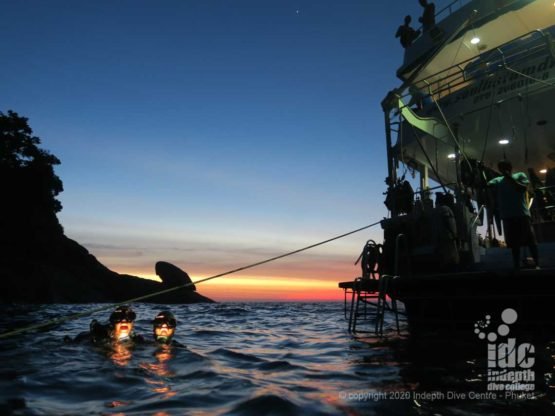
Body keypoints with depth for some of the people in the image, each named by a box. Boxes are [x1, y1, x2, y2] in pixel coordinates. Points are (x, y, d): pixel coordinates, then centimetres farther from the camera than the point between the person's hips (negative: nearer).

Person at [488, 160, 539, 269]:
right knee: (514, 241, 8)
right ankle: (517, 265, 14)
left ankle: (537, 264, 5)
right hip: (507, 216, 2)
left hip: (522, 213, -2)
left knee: (530, 238, 0)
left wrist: (510, 178, -12)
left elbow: (523, 188, -9)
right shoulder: (497, 180, 10)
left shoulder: (520, 175, 6)